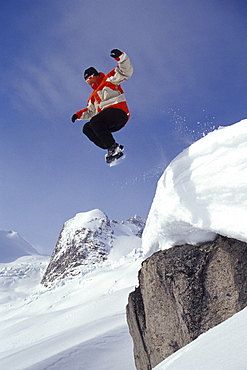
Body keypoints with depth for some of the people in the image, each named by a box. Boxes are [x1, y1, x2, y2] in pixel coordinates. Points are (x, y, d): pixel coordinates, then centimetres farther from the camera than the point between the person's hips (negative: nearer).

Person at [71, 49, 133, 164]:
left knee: (95, 122, -28)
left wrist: (121, 57, -20)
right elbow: (90, 112, 36)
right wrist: (79, 114, 18)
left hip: (119, 112, -9)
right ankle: (112, 150, -14)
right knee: (87, 129, -2)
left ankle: (114, 147, -32)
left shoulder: (109, 79, 9)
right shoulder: (93, 96, 30)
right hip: (108, 122, 9)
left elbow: (126, 72, -5)